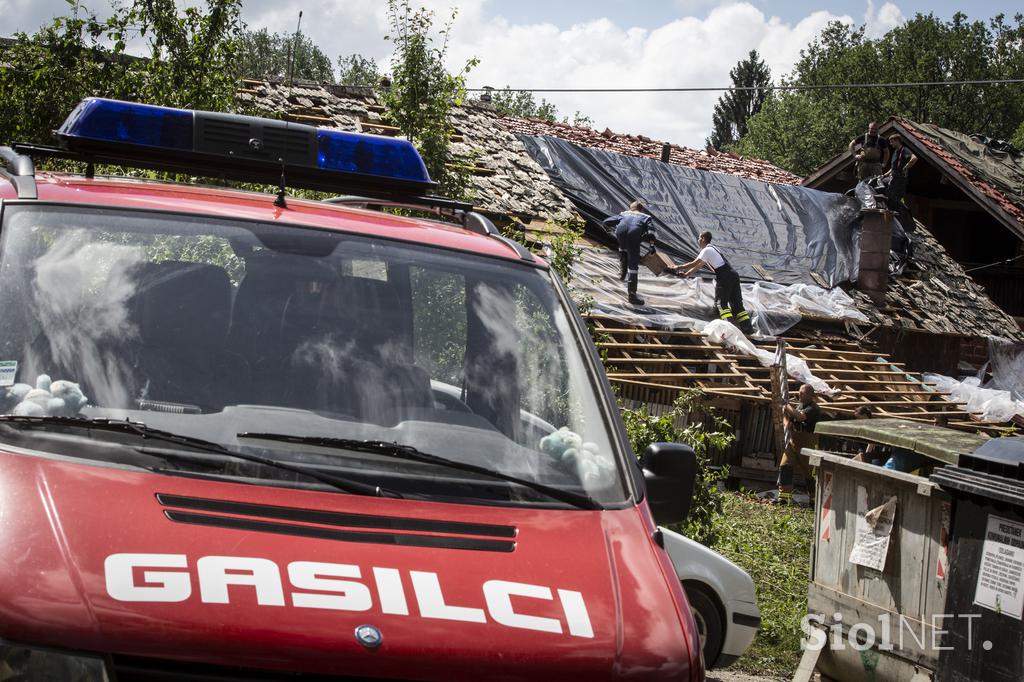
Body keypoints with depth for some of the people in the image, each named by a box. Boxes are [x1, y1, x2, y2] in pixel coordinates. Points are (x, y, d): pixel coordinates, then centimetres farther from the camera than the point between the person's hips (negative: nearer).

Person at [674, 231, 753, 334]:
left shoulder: (707, 250, -4)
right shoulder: (712, 249, 26)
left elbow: (694, 264, -7)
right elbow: (699, 265, 31)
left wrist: (679, 267, 4)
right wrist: (686, 274, 31)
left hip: (724, 277, -9)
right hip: (733, 275, 9)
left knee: (721, 302, -6)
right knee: (737, 303, 8)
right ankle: (748, 327, 3)